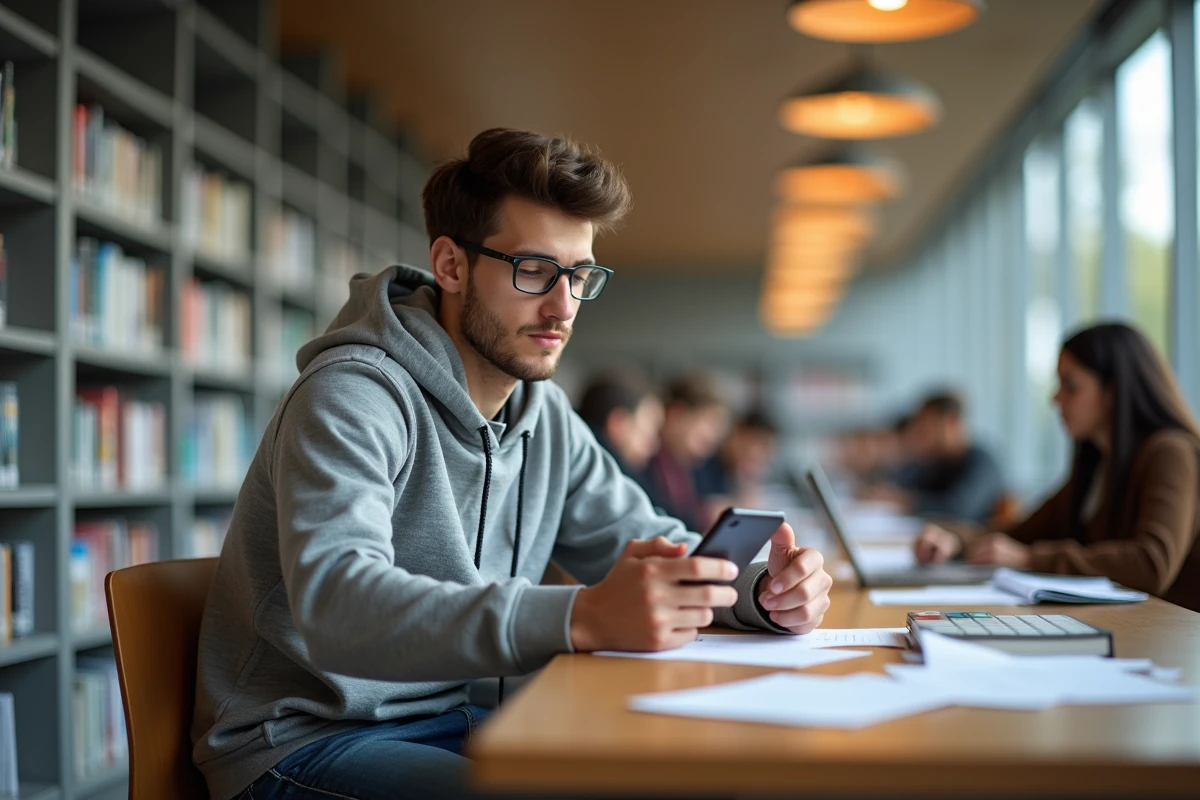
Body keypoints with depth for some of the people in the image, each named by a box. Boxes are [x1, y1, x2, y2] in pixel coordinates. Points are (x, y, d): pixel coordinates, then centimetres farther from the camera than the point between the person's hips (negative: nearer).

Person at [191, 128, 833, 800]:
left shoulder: (545, 415, 7)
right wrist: (580, 618, -47)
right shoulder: (351, 397, -20)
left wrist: (763, 591, -13)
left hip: (445, 720, 8)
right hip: (304, 741, -8)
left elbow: (651, 544, 11)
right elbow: (336, 604, -35)